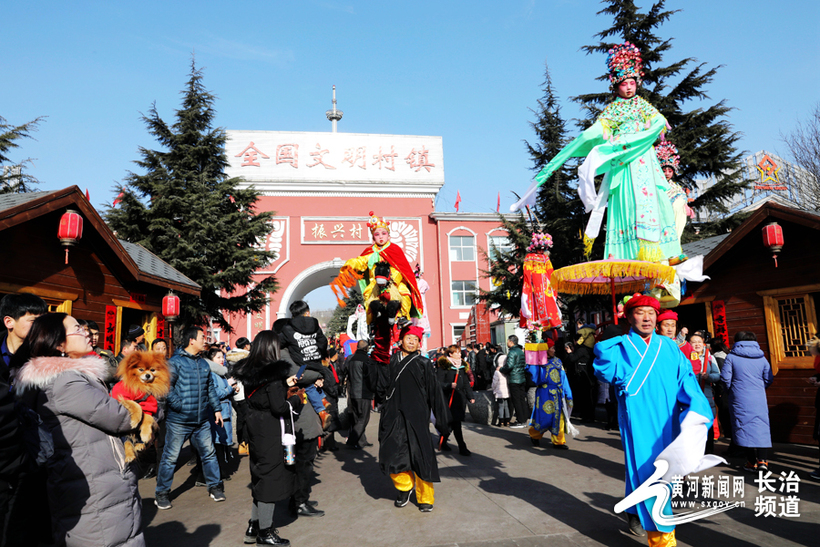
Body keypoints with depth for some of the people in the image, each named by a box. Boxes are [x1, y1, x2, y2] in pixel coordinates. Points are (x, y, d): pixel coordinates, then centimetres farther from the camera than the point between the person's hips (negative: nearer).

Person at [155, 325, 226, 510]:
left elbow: (211, 388, 18)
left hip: (202, 420, 6)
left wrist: (217, 408, 15)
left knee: (209, 453, 11)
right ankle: (162, 494, 21)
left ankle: (215, 487, 25)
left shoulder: (203, 363, 12)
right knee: (170, 457, 5)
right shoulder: (175, 362, -10)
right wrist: (179, 405, -18)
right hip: (179, 421, -6)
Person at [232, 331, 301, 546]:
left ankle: (253, 527, 28)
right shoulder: (273, 373, -20)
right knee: (271, 477, 3)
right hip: (271, 432, -9)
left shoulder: (250, 371, 4)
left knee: (260, 476, 19)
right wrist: (296, 399, -5)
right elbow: (278, 407, -21)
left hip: (255, 429, 9)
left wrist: (284, 384, 13)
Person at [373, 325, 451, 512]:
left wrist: (443, 422, 4)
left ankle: (425, 498, 16)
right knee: (392, 455, -1)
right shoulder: (390, 362, 10)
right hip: (393, 416, 2)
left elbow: (434, 393, 5)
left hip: (416, 417, -2)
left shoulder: (423, 364, 5)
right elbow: (381, 388, 6)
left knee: (420, 455, -3)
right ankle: (405, 487, 27)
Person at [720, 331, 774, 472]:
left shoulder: (731, 357, -3)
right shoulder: (761, 358, 7)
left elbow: (725, 378, -7)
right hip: (759, 399, 2)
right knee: (761, 428, 7)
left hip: (740, 399, -2)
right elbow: (769, 379, 8)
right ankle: (762, 460, -1)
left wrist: (730, 391, 10)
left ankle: (752, 462, 7)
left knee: (745, 427, 3)